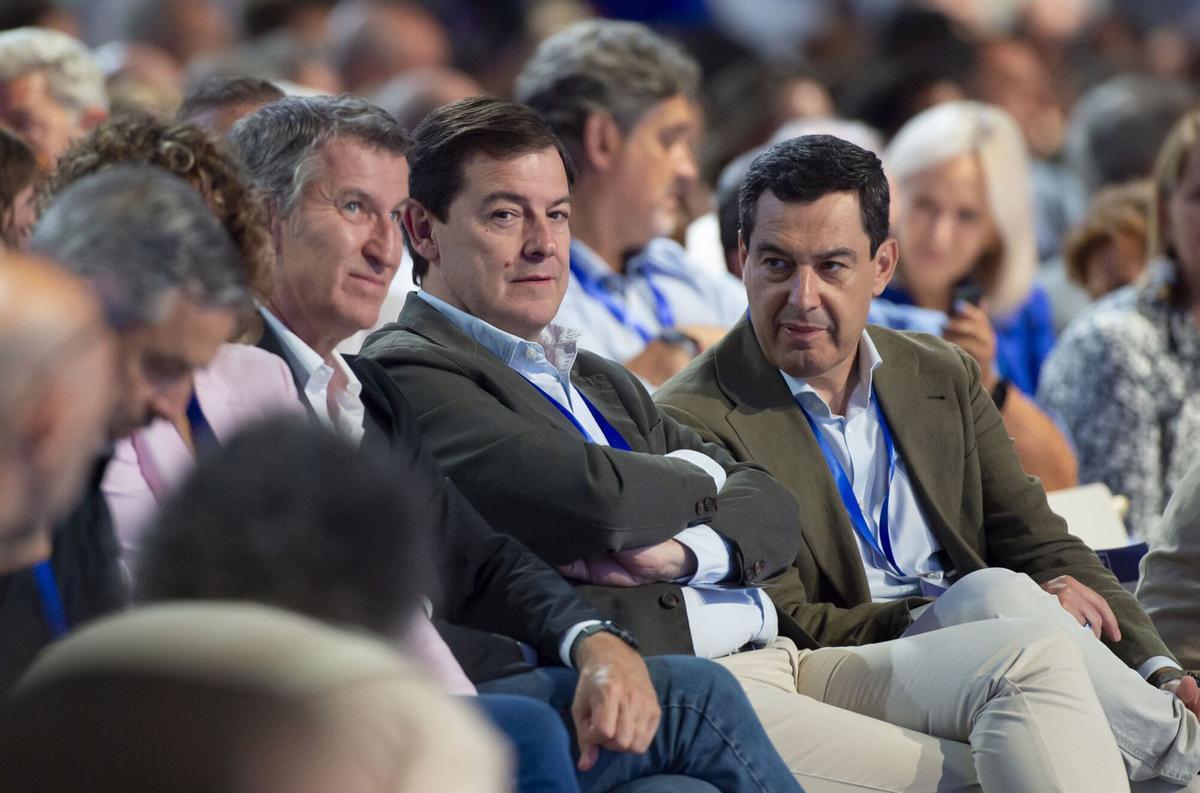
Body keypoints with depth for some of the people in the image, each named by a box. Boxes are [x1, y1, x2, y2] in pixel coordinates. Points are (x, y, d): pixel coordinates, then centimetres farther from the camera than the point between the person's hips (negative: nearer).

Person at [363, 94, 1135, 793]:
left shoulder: (600, 380, 27)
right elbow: (598, 501, -19)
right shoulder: (409, 372, -3)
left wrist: (688, 550, -8)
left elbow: (769, 510, 17)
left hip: (777, 660, 9)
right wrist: (696, 475, 5)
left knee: (1033, 657, -10)